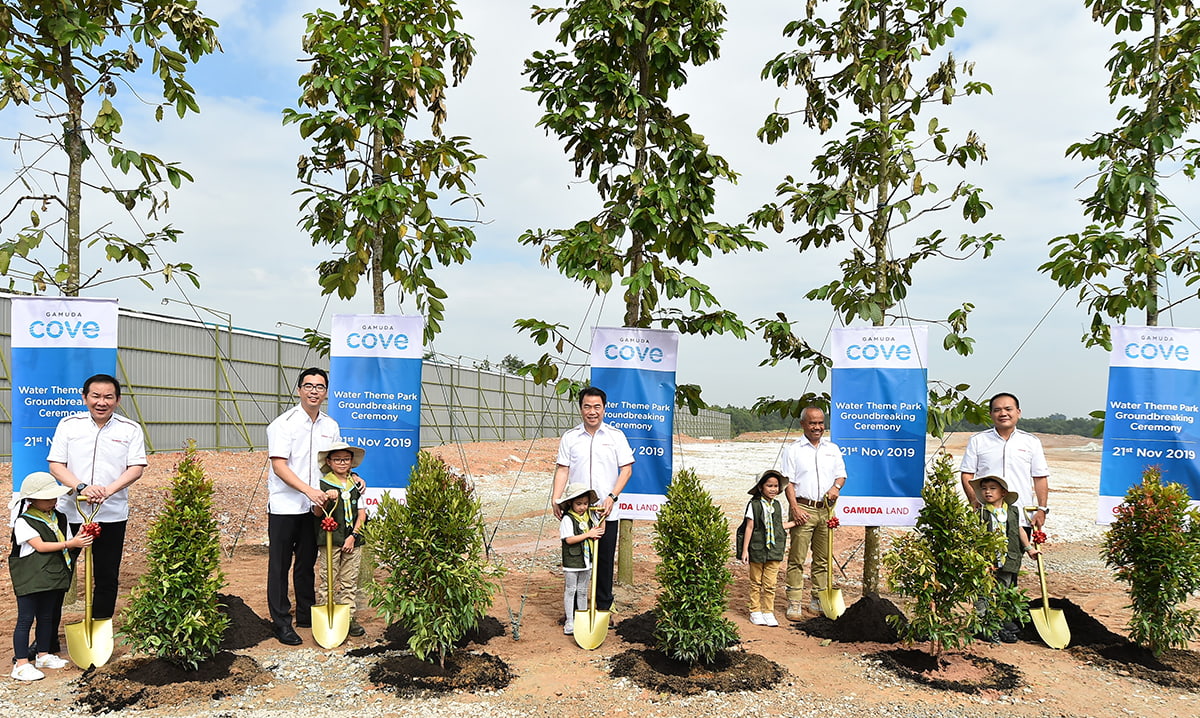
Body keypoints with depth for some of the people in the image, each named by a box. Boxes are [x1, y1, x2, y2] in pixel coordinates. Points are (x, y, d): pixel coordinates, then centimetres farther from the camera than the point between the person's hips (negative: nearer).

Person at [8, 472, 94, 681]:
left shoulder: (60, 519, 11)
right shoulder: (24, 522, -10)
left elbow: (67, 545, 10)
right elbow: (40, 546, -17)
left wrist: (79, 539, -11)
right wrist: (69, 544, -20)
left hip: (53, 576, 7)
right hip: (30, 578, -7)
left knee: (47, 617, 16)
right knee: (26, 618, -3)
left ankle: (43, 655, 29)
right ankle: (21, 664, 2)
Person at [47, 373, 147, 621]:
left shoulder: (130, 429, 1)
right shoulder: (69, 424, 2)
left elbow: (136, 468, -5)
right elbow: (56, 465, -3)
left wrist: (108, 490, -21)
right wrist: (81, 487, -20)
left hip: (112, 516, 0)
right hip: (70, 512, 0)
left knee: (107, 577, 9)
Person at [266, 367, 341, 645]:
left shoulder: (331, 426, 7)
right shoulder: (284, 423, -11)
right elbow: (279, 466, -17)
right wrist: (308, 490, -26)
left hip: (314, 507, 6)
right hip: (284, 506, -5)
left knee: (307, 563, 17)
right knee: (280, 565, 2)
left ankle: (306, 615, 29)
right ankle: (281, 622, 11)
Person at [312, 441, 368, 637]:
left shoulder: (356, 485, 8)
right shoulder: (323, 484, -2)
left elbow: (362, 513, 6)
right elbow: (317, 512, -9)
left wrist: (353, 535, -4)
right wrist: (326, 500, -29)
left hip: (352, 540, 3)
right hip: (329, 540, -3)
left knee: (350, 582, 8)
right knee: (327, 581, -1)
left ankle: (349, 617, 15)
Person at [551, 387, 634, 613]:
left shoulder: (616, 436, 3)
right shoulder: (570, 437, 6)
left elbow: (627, 469, 1)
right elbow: (562, 469, 5)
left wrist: (612, 497, -10)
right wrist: (556, 500, -8)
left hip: (607, 512, -1)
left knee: (605, 560, 7)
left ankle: (604, 607, 22)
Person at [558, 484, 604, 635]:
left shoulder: (589, 517, 7)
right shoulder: (567, 519, -13)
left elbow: (599, 532, 12)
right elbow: (569, 539, -21)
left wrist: (603, 518, -3)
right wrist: (588, 534, -21)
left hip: (586, 561, 6)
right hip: (572, 563, -6)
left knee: (583, 591, 15)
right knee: (570, 590, 4)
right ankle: (570, 622, 12)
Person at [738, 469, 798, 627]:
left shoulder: (777, 505, 8)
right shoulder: (754, 505, -6)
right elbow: (749, 527, -5)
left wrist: (796, 522, 20)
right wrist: (745, 549, -6)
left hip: (774, 549, 3)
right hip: (757, 549, -3)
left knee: (770, 584, 4)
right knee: (756, 583, 6)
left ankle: (768, 612, 14)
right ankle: (755, 611, 16)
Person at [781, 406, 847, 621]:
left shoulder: (832, 449, 14)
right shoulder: (793, 449, 1)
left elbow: (841, 474, 19)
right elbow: (788, 482, -3)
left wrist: (836, 486, -4)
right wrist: (795, 508, -13)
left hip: (826, 509, 4)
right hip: (803, 508, -4)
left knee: (823, 559, 10)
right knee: (797, 559, -4)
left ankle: (819, 601, 20)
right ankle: (794, 604, 1)